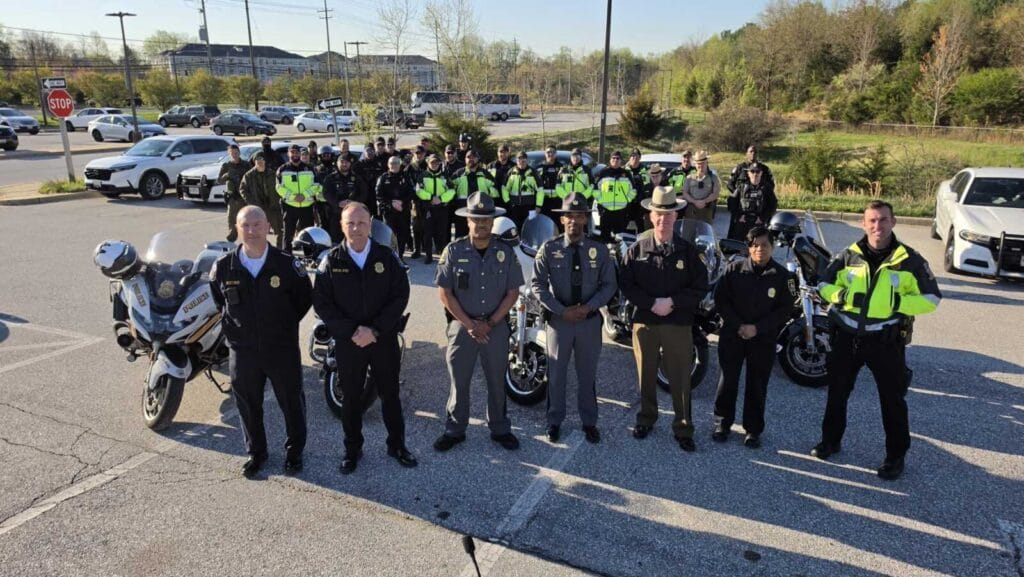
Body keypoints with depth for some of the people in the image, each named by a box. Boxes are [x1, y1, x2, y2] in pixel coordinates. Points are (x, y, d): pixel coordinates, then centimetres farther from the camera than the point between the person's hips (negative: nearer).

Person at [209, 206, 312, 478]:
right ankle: (255, 452, 36)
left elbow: (305, 298, 3)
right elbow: (216, 300, 14)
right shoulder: (223, 267, -4)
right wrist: (231, 326, 9)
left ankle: (294, 451, 32)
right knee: (248, 404, 15)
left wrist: (285, 324, 2)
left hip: (283, 349, -2)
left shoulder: (287, 264, -11)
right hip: (242, 350, 2)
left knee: (292, 402, 11)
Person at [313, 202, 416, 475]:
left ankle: (397, 444, 30)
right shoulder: (331, 261, -3)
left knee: (390, 394, 13)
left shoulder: (387, 257, -4)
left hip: (384, 339, 0)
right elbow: (321, 302, -6)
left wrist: (375, 330, -16)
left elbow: (401, 296, -8)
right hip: (347, 341, 0)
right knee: (350, 397, 13)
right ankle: (352, 449, 30)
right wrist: (351, 331, -16)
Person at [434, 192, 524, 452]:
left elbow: (512, 292, -1)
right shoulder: (454, 250, -7)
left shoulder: (506, 251, -3)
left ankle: (500, 429, 29)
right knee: (459, 380, 9)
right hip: (462, 325, -1)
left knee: (497, 381, 13)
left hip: (496, 326, 1)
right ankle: (455, 430, 25)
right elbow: (445, 293, -7)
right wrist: (470, 324, -11)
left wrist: (490, 323, -9)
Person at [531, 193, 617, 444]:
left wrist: (589, 307, -14)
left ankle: (589, 422, 30)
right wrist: (562, 311, -15)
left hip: (590, 320, 1)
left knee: (587, 374, 14)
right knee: (556, 374, 10)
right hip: (558, 319, -1)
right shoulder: (549, 249, -7)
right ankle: (554, 422, 27)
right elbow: (537, 284, -6)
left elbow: (609, 285, 2)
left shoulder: (599, 250, -1)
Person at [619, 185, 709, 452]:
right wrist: (652, 304, -15)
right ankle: (646, 418, 35)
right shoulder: (637, 248, -1)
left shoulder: (688, 250, -1)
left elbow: (700, 288, -2)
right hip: (644, 322, 1)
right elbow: (625, 283, -3)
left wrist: (672, 302, -15)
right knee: (645, 374, 14)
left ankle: (683, 429, 20)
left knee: (680, 378, 5)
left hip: (678, 323, -1)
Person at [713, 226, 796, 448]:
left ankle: (753, 429, 20)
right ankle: (722, 423, 20)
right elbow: (720, 298, -2)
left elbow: (785, 309, -3)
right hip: (732, 334, 0)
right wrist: (738, 326, -12)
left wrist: (757, 328, -13)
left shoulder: (782, 275, -3)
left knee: (757, 385, 7)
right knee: (727, 380, 6)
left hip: (764, 339, 0)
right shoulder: (735, 268, -2)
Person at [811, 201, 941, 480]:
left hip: (887, 340, -3)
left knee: (892, 399, 6)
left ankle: (896, 455, 22)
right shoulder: (848, 256, 0)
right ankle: (830, 440, 32)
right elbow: (824, 285, 7)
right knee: (837, 392, 14)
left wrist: (898, 302, -20)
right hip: (847, 336, 3)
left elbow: (932, 298, -4)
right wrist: (842, 295, -15)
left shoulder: (910, 260, -6)